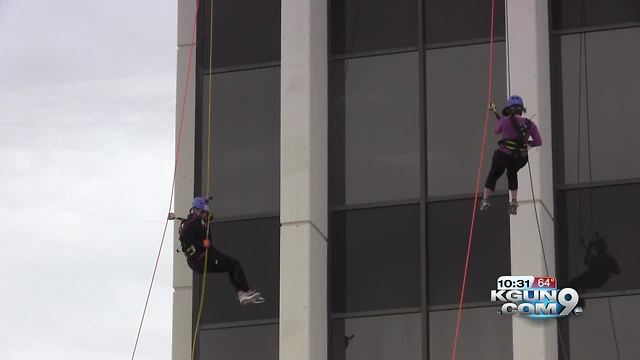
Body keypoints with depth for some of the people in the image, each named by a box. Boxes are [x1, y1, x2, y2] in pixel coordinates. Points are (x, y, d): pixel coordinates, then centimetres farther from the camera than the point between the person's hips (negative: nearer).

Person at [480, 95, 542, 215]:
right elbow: (538, 142, -3)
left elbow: (496, 131, 4)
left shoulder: (505, 121, -16)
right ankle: (514, 202, 25)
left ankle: (485, 200, 33)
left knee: (493, 174, 23)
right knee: (512, 174, 31)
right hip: (521, 158, 3)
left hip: (503, 155, -3)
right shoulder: (530, 124, -7)